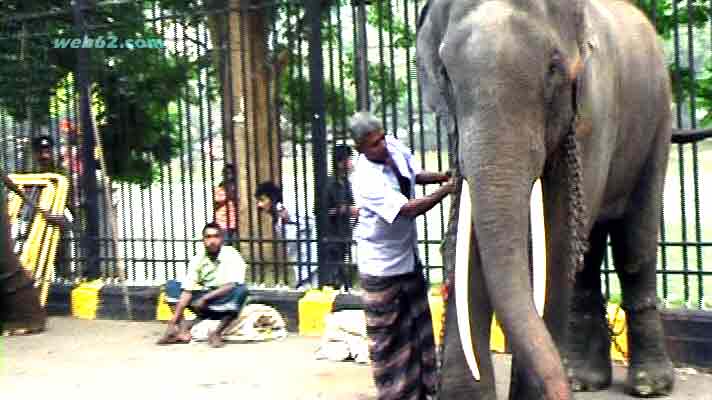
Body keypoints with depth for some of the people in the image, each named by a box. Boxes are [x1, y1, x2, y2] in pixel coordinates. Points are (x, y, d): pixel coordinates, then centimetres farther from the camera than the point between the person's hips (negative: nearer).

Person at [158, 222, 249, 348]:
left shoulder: (231, 256, -13)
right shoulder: (197, 259, -4)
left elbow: (231, 285, -24)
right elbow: (187, 290, -10)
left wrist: (205, 298, -28)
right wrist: (175, 318, -20)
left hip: (226, 302, -4)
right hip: (204, 305, 4)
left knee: (241, 290, -35)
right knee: (172, 285, -9)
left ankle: (216, 333, -31)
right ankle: (183, 329, -26)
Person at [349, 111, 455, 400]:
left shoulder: (394, 146, -7)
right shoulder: (366, 180, -29)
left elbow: (415, 175, 11)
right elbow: (409, 209, -30)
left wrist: (441, 177, -6)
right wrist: (445, 191, -27)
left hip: (409, 257, 8)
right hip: (382, 266, -8)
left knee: (418, 327, 16)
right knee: (387, 335, 5)